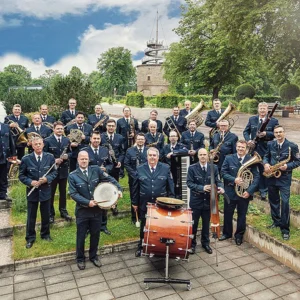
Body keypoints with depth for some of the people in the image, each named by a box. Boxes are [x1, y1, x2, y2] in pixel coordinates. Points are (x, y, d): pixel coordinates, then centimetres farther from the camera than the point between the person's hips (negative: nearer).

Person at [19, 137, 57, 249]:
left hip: (46, 191, 2)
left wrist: (47, 179, -17)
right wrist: (30, 182, -18)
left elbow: (54, 172, 2)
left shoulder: (50, 157, -4)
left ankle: (45, 234, 35)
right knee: (31, 217, 10)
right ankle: (30, 238, 26)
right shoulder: (26, 159, -8)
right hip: (32, 192, -1)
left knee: (46, 215, 15)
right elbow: (21, 175, -2)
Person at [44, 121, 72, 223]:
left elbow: (70, 152, 13)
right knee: (51, 192, 7)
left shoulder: (67, 140, 5)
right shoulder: (47, 141, -8)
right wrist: (53, 160, -20)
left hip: (64, 169, 4)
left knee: (63, 191, 14)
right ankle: (50, 213, 19)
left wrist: (67, 156, -9)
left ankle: (63, 211, 28)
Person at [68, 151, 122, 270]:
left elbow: (109, 179, -2)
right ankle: (80, 258, 33)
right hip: (82, 210, -2)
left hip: (97, 209, 2)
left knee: (95, 234, 16)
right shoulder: (72, 176, -9)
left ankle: (93, 256, 37)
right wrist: (87, 202, -23)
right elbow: (73, 194, -14)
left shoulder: (96, 170, -3)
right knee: (81, 236, 12)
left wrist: (119, 189, -17)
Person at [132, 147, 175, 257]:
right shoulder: (140, 169, -1)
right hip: (144, 205, 1)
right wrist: (135, 202, 1)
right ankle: (141, 247, 33)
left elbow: (170, 186, -1)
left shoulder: (165, 168, -2)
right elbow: (135, 187, 1)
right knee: (144, 227, 15)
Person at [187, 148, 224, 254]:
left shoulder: (214, 168, 1)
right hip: (196, 201, -2)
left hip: (208, 201, 2)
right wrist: (202, 188, -27)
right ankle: (192, 244, 26)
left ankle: (205, 243, 34)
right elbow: (189, 183, -14)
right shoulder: (192, 168, -8)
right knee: (193, 224, 9)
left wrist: (220, 188, -24)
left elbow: (218, 181, -1)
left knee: (206, 224, 16)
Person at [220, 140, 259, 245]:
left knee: (242, 216, 12)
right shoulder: (229, 158, -2)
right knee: (227, 214, 14)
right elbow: (223, 173, -6)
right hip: (230, 192, 1)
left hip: (244, 193, -1)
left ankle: (239, 235, 31)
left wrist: (249, 191, -17)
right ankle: (227, 233, 34)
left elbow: (256, 177, -6)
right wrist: (234, 180, -21)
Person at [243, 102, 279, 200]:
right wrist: (248, 140, -13)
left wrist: (266, 133, -23)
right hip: (253, 149, 3)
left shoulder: (273, 121, -3)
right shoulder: (252, 119, 6)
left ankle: (263, 191, 20)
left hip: (266, 150, -2)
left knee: (264, 171, 7)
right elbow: (246, 131, 6)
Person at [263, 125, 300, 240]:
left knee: (285, 202, -9)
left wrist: (287, 166, -20)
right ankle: (276, 221, 33)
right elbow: (266, 156, 15)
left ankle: (285, 228, 1)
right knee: (273, 200, 15)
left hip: (284, 178, -4)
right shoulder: (270, 144, 5)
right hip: (271, 177, 5)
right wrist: (266, 164, -6)